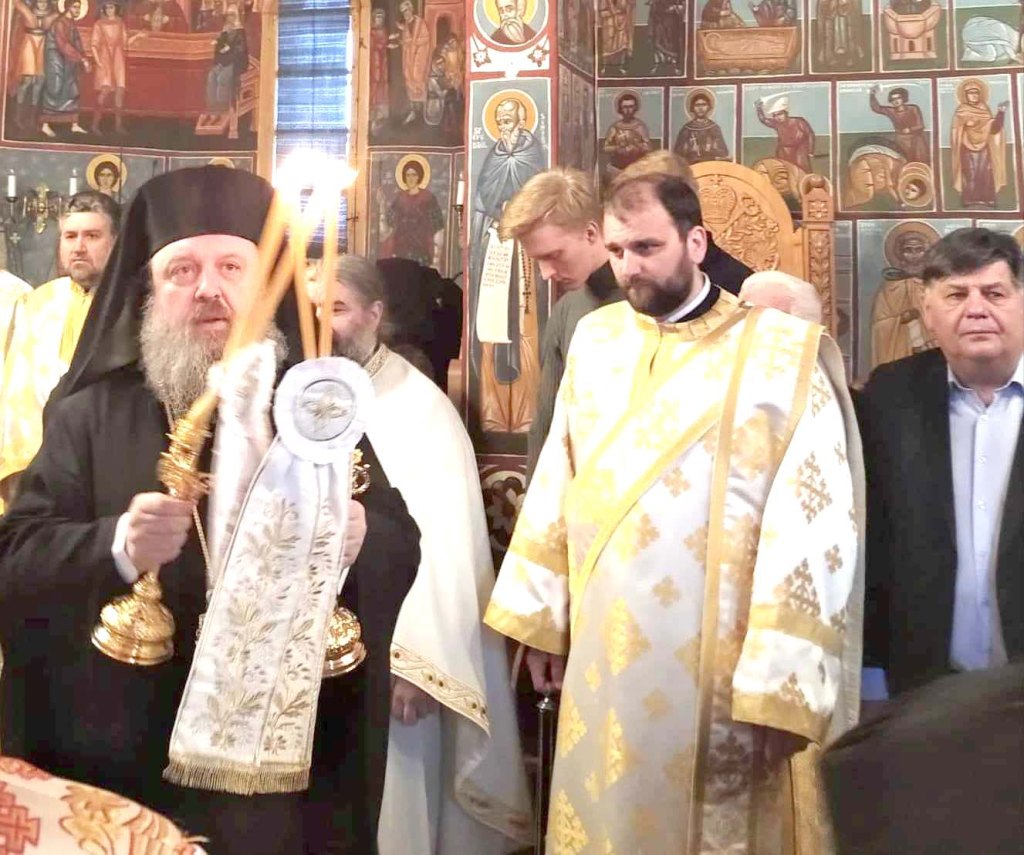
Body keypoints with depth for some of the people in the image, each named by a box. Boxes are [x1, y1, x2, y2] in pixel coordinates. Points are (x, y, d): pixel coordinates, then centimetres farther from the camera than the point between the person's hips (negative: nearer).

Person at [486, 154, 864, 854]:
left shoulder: (783, 355, -10)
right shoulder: (595, 339, 6)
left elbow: (813, 525, -13)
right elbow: (559, 483, 9)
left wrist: (780, 690, -15)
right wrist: (542, 617, 10)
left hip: (721, 669, -4)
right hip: (604, 659, 4)